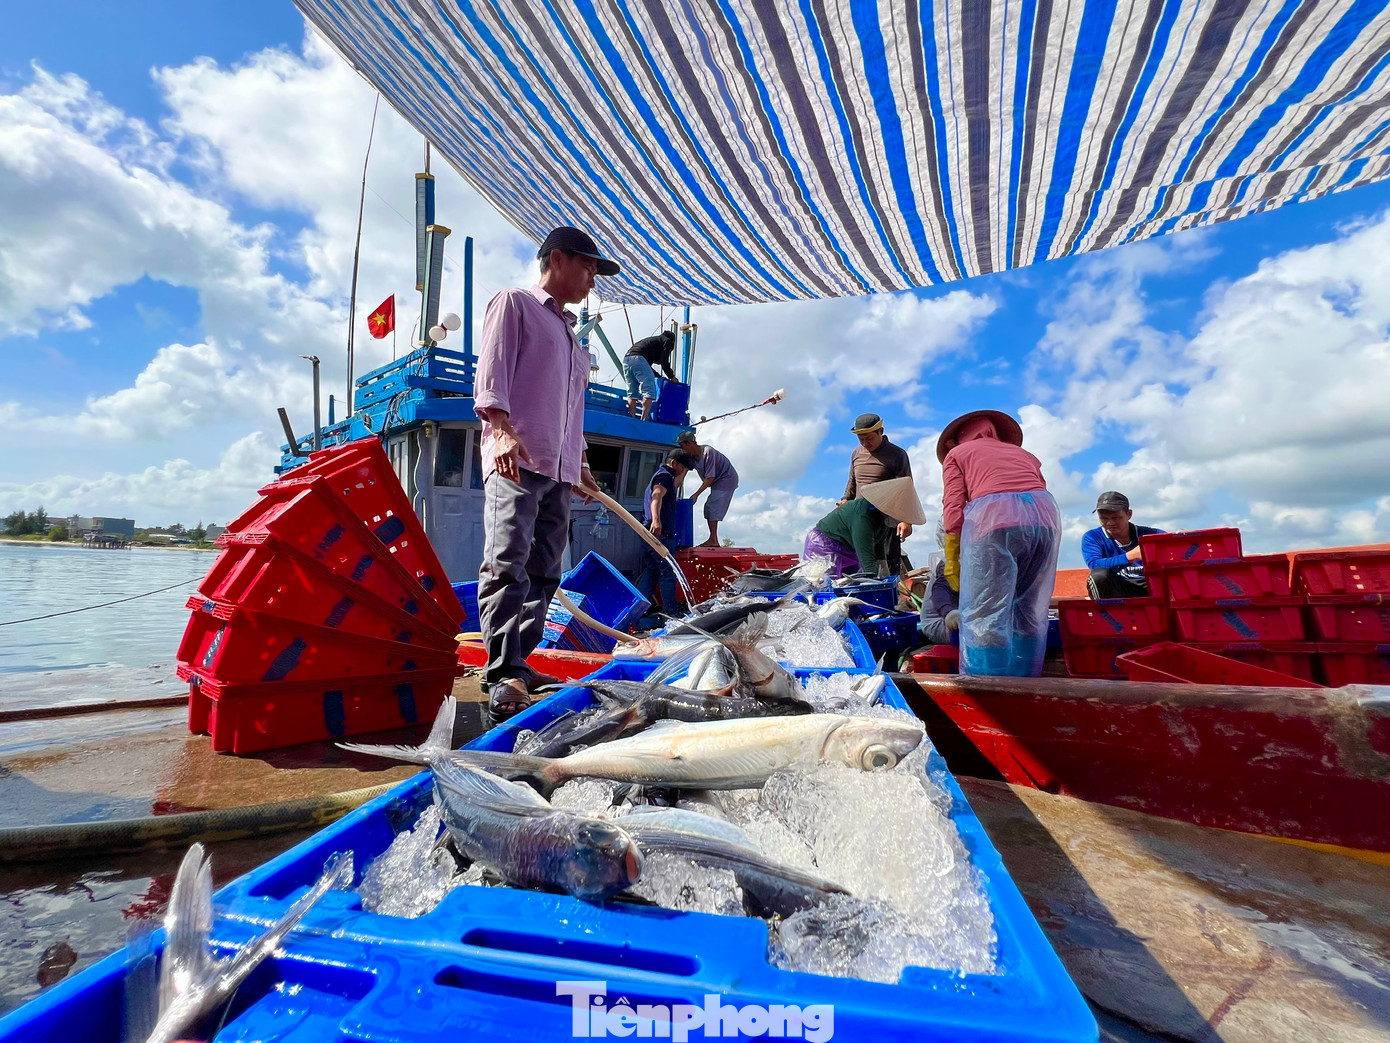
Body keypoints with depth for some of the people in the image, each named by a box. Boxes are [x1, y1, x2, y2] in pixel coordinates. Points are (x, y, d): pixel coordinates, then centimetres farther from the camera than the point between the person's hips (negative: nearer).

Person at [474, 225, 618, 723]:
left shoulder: (570, 332, 30)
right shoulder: (514, 303, 9)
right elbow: (491, 373, -5)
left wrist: (580, 462, 24)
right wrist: (502, 429, -21)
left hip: (560, 468, 8)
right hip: (516, 458, -8)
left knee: (543, 571, 5)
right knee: (507, 565, -15)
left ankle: (518, 665, 11)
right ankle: (504, 677, -15)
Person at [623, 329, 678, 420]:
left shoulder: (654, 340, 39)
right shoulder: (667, 341, 17)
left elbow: (647, 366, 37)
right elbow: (664, 361, 5)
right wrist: (671, 376, 17)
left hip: (626, 359, 8)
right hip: (638, 358, -8)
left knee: (632, 393, 11)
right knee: (649, 392, -9)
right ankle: (644, 419, -20)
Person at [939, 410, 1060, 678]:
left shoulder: (956, 453, 23)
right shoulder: (1022, 453, 35)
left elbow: (954, 510, 9)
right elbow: (1038, 492, 22)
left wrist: (952, 561, 13)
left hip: (993, 515, -4)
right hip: (1044, 514, 5)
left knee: (985, 614, -4)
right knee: (1031, 612, 12)